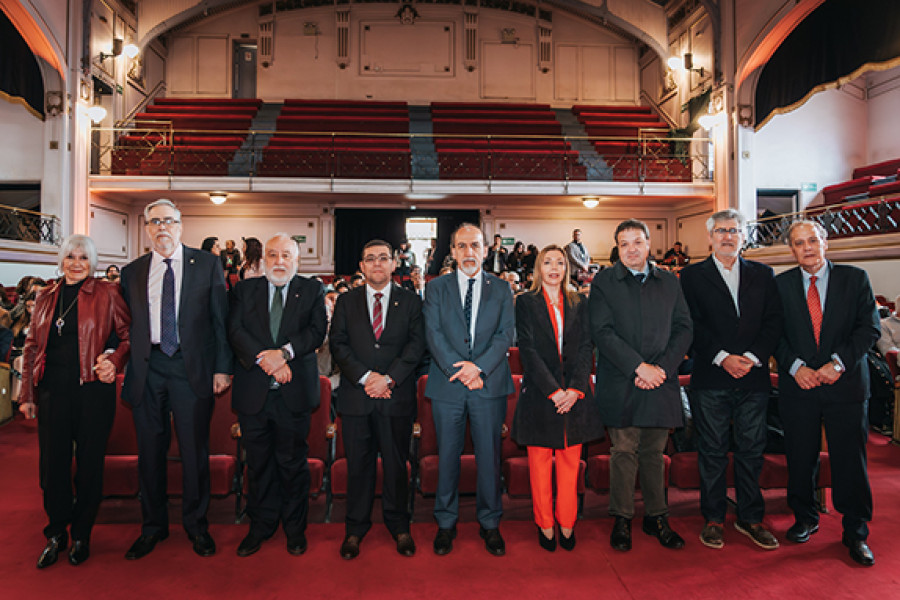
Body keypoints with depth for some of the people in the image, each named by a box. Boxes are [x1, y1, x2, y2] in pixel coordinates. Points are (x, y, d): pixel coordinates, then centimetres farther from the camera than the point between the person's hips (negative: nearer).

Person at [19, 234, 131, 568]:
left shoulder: (106, 294, 1)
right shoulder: (46, 297, 13)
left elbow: (128, 334, 3)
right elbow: (32, 346, 15)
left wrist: (114, 360, -15)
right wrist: (27, 394, 11)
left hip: (94, 389, -3)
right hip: (53, 389, 3)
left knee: (89, 463, 5)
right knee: (53, 462, 6)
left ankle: (82, 534, 22)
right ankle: (56, 534, 25)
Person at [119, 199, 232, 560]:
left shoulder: (207, 264, 2)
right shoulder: (132, 272, 10)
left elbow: (221, 319, -1)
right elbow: (128, 325, 11)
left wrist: (222, 367, -6)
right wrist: (117, 361, 2)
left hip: (192, 367, -2)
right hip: (147, 368, 3)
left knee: (195, 451, 6)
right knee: (150, 451, 11)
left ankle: (196, 525, 25)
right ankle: (153, 526, 30)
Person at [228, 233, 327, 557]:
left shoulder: (312, 290, 5)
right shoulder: (244, 290, 9)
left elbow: (317, 331, -6)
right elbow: (235, 330, -4)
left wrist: (284, 353, -20)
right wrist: (265, 359, -17)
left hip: (294, 393, -1)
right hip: (253, 392, 2)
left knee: (293, 463, 9)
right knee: (258, 463, 12)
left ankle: (295, 527, 26)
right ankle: (261, 526, 30)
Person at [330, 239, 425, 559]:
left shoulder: (410, 301, 6)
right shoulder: (346, 302, 10)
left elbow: (416, 344, -3)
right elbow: (338, 344, 1)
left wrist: (389, 378, -13)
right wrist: (365, 376, -12)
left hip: (397, 396, -1)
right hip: (355, 397, 1)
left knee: (396, 464, 8)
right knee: (358, 465, 8)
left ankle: (399, 526, 26)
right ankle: (355, 528, 25)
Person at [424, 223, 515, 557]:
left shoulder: (501, 289, 8)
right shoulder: (436, 288, 6)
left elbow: (505, 334, -1)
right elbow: (433, 334, -3)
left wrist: (479, 366, -15)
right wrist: (459, 370, -14)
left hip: (489, 385, 0)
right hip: (447, 385, 0)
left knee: (489, 456, 7)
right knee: (447, 456, 9)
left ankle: (489, 524, 25)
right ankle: (446, 523, 26)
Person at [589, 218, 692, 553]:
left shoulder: (668, 282, 12)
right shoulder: (604, 282, 1)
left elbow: (683, 328, 6)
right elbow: (602, 332, -8)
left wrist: (663, 367, -8)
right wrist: (638, 367, -14)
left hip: (661, 380, 3)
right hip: (620, 384, -2)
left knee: (654, 453, 11)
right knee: (624, 452, 4)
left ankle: (656, 518, 25)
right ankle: (622, 519, 18)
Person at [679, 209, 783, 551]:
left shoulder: (762, 275, 12)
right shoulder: (692, 276, 4)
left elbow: (774, 321, 4)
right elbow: (692, 325, -4)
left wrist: (753, 357, -10)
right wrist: (722, 357, -14)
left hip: (754, 377, 3)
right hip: (710, 378, -2)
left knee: (752, 449, 9)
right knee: (713, 452, 5)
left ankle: (750, 518, 24)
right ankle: (714, 519, 18)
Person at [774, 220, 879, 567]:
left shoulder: (855, 279, 4)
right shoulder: (780, 284, 5)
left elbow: (869, 328, -2)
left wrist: (838, 363, -13)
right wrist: (795, 366, -11)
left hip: (846, 384, 0)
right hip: (798, 384, 1)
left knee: (850, 460, 4)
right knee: (800, 459, 9)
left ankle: (855, 532, 20)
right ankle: (805, 519, 28)